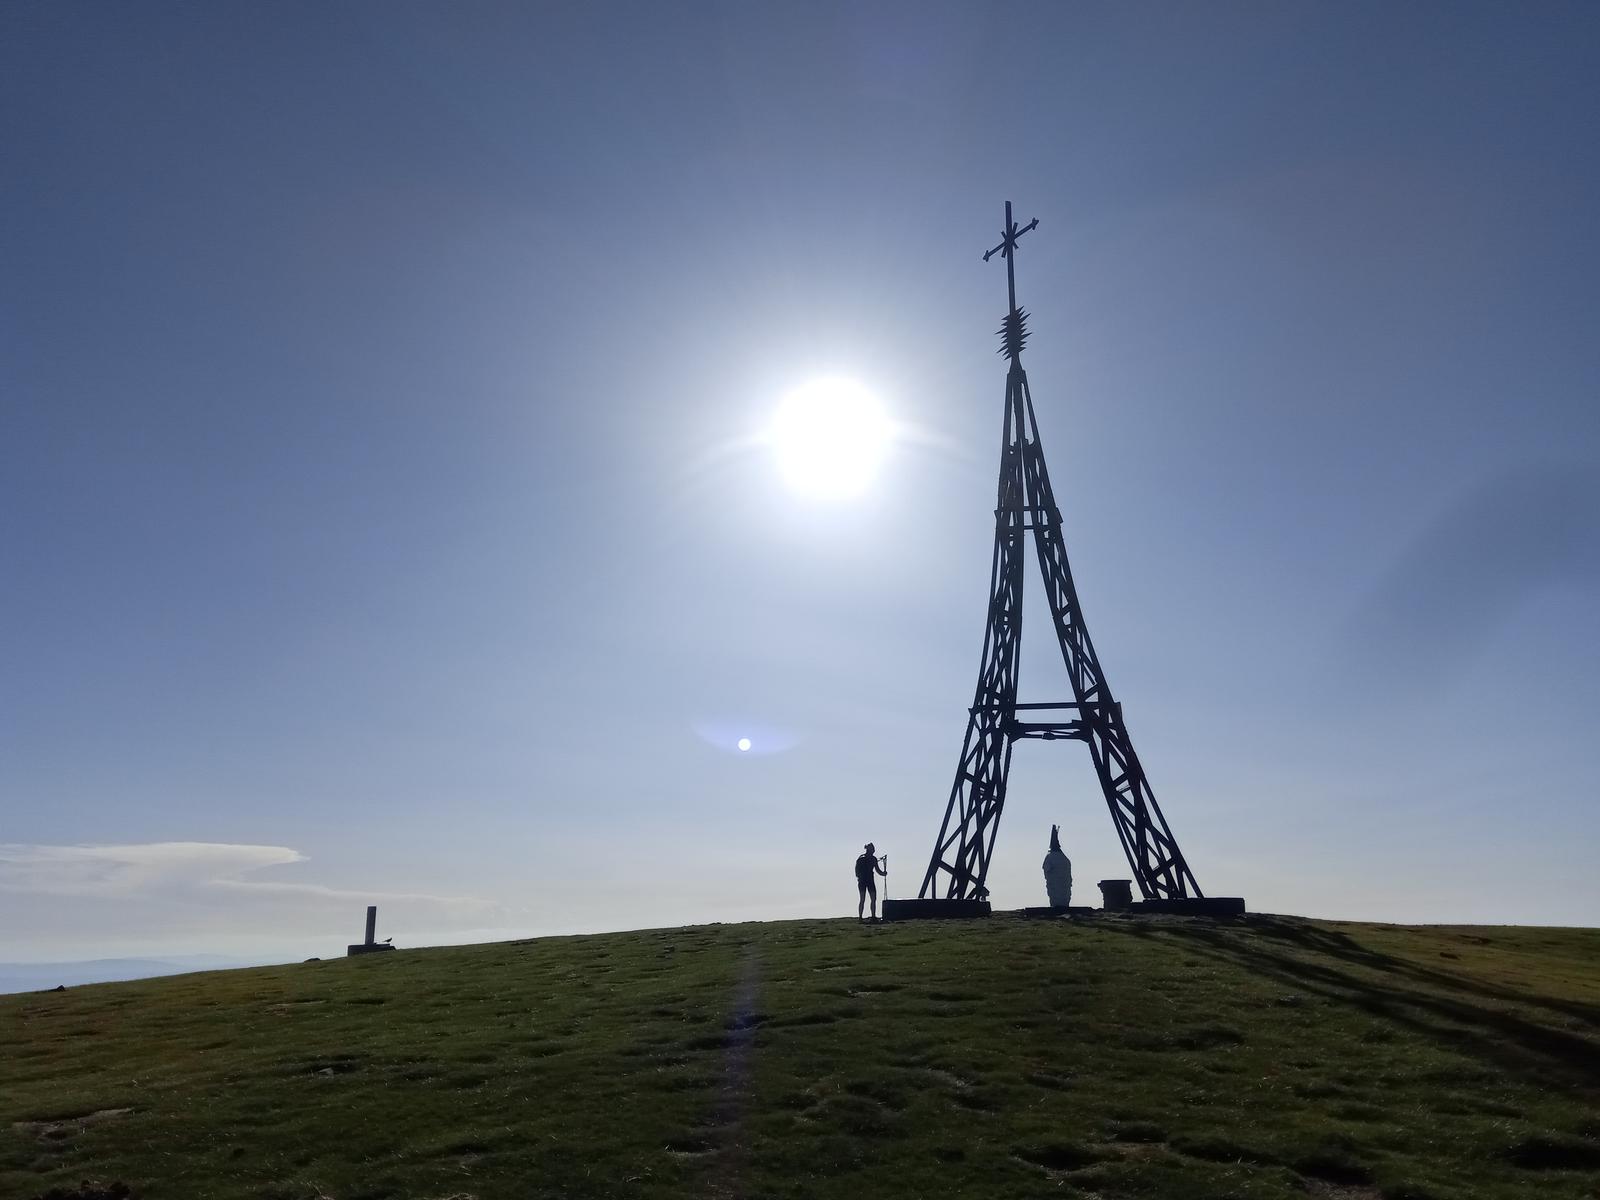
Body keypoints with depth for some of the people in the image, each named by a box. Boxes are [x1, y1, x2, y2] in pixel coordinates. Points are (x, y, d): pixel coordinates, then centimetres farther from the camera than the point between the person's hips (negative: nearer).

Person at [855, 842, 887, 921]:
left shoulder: (873, 859, 10)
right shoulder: (861, 858, -7)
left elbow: (877, 870, 14)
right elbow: (857, 869, -7)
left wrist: (883, 873, -3)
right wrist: (859, 877, -19)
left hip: (870, 880, 6)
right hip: (862, 880, -6)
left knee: (874, 899, 1)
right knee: (862, 899, -7)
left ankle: (873, 916, 8)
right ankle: (860, 917, -3)